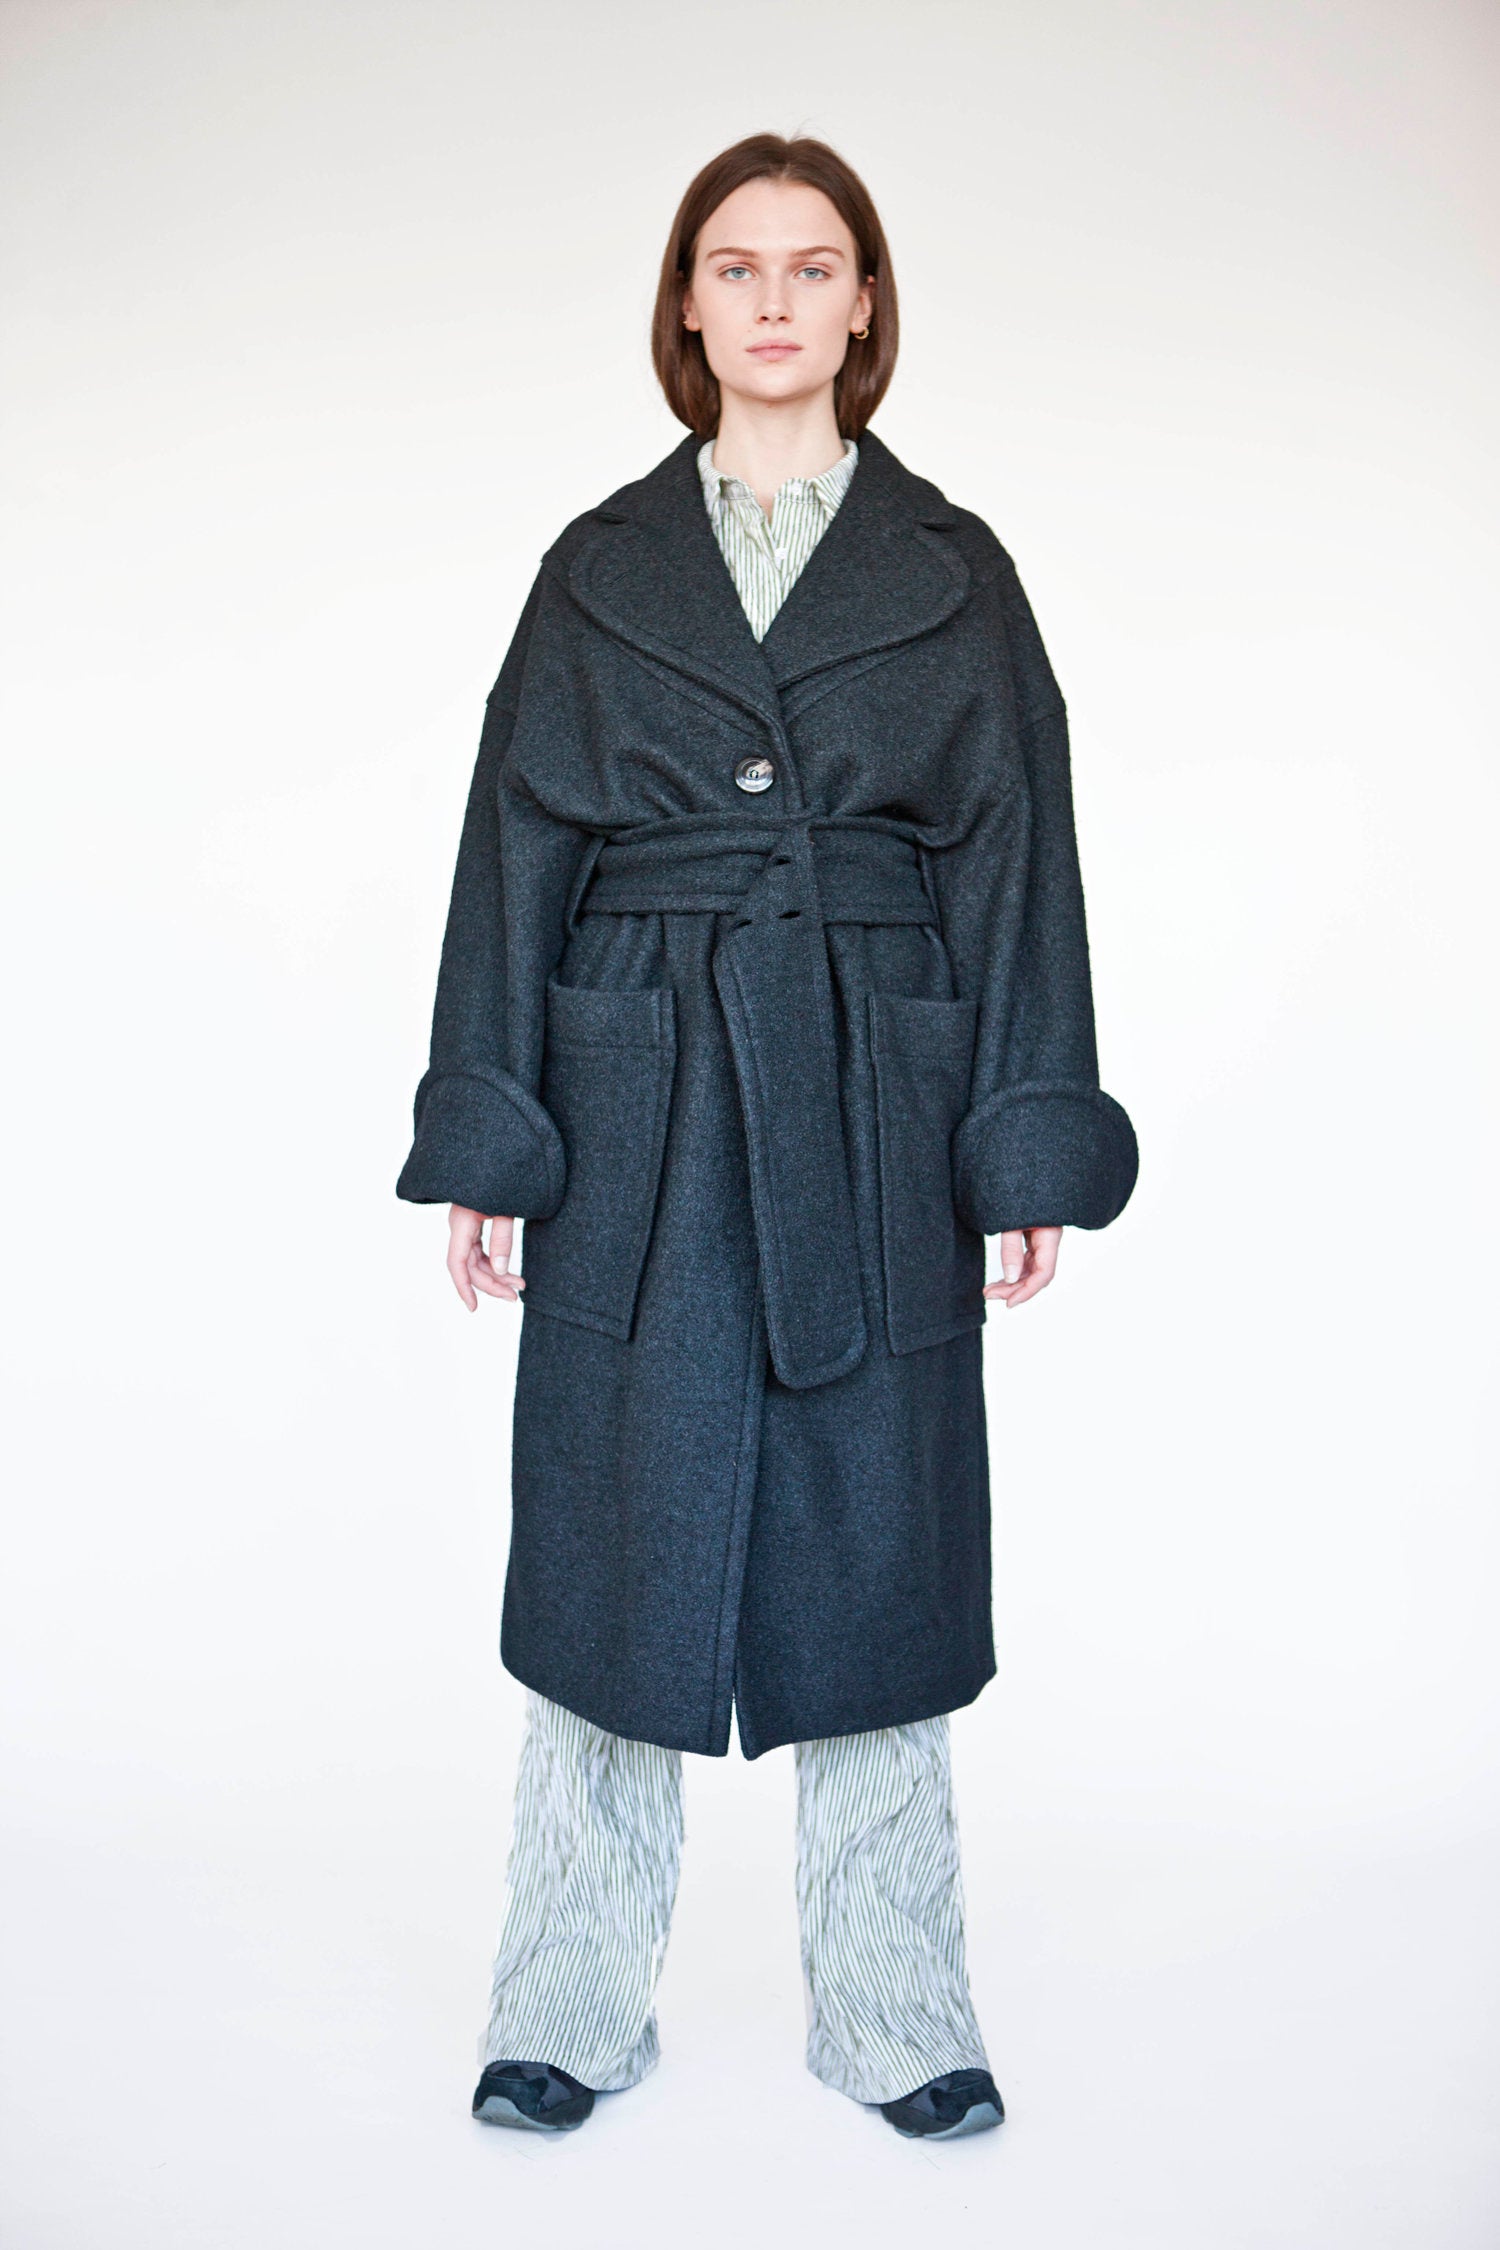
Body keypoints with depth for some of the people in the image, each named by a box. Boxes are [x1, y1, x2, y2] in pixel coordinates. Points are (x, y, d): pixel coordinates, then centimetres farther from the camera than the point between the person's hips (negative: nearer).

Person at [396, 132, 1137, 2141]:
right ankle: (575, 2009, 23)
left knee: (875, 1538, 6)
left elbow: (1018, 863, 4)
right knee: (617, 1535, 6)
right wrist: (482, 1143, -1)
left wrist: (1030, 1147, -3)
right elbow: (514, 860, 5)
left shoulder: (954, 574, 7)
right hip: (639, 1114, 1)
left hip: (876, 1132, 0)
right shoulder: (599, 569, 8)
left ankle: (893, 2012, 24)